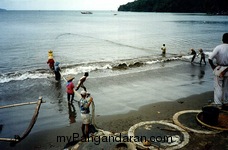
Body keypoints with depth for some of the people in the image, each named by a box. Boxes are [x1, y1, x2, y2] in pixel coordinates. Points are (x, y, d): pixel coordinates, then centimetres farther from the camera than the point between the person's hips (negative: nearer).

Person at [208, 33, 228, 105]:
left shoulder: (218, 47, -14)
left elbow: (210, 59, -18)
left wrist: (213, 67, -3)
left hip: (219, 69, -2)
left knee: (218, 87, 8)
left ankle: (218, 103, 11)